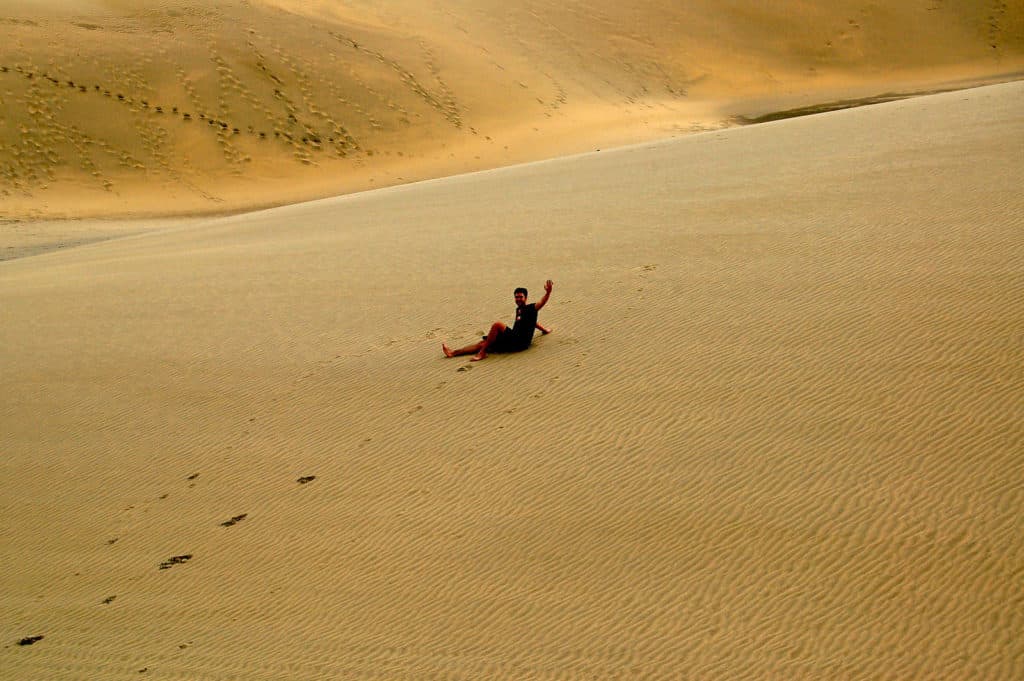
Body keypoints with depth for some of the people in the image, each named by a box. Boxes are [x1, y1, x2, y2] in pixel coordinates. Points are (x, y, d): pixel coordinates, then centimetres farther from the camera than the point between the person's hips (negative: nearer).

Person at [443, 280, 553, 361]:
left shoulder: (530, 309, 1)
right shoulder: (518, 310, 25)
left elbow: (541, 303, -18)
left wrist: (548, 292, -35)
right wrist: (544, 329, 46)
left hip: (520, 342, -9)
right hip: (513, 340, 9)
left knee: (497, 325, -27)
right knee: (483, 343, 0)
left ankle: (482, 353, -25)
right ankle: (453, 353, -2)